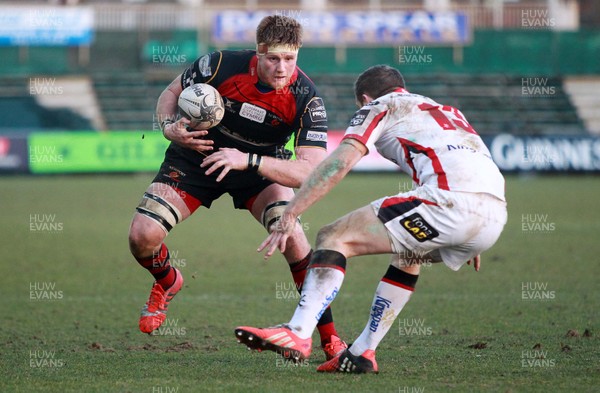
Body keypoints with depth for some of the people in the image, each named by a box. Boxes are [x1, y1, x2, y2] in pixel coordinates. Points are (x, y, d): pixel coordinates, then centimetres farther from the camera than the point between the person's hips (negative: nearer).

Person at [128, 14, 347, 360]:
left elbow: (311, 171, -36)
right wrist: (170, 127, -27)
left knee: (290, 232, -29)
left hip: (263, 167, -1)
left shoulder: (306, 98, -28)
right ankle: (167, 284, 27)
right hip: (197, 156, 1)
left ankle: (329, 337, -15)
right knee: (142, 236, -13)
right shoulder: (222, 65, -26)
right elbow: (172, 92, -6)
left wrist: (248, 161, -45)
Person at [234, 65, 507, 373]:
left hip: (451, 201, -8)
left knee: (335, 238, -3)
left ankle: (297, 334, -18)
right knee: (408, 253, 34)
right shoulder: (446, 111, 37)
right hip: (495, 213, 8)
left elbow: (340, 162, 1)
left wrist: (289, 215, -1)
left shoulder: (378, 108, 16)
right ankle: (361, 355, 29)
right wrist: (469, 244, 50)